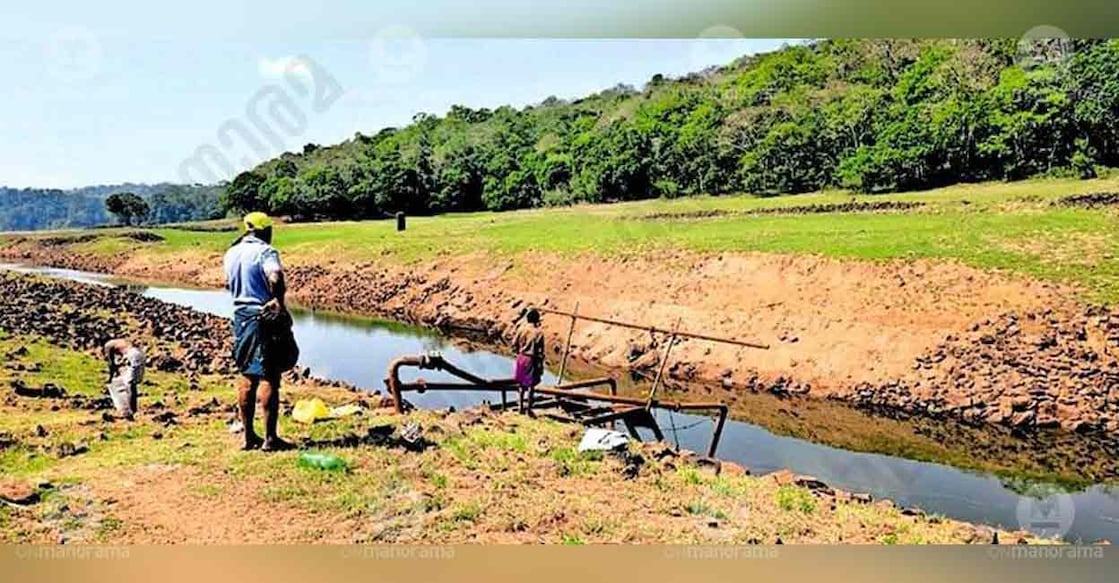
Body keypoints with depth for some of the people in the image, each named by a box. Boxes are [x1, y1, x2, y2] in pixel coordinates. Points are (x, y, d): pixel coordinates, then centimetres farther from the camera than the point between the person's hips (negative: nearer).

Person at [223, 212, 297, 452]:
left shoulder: (231, 253, 11)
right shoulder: (265, 251, -12)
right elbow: (275, 278, -30)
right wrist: (279, 301, -16)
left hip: (240, 316, 7)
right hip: (265, 317, -7)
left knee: (247, 377, 15)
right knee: (268, 378, -3)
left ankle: (248, 436, 20)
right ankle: (270, 438, -1)